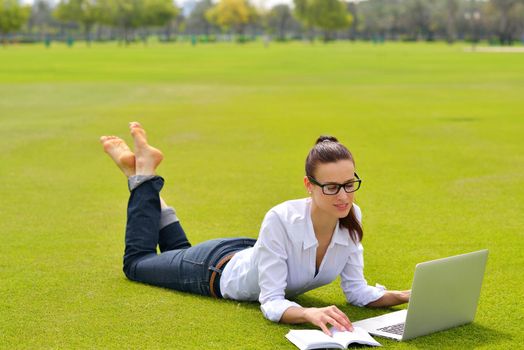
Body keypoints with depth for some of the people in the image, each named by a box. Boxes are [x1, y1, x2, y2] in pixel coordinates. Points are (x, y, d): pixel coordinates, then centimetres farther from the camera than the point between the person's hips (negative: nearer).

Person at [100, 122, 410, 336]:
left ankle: (146, 173, 42)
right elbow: (272, 303, -42)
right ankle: (143, 171, 31)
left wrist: (405, 296, -35)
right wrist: (311, 313, -62)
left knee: (180, 252, 36)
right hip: (219, 271, -5)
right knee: (137, 262, 23)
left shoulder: (351, 219, -27)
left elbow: (357, 291, -18)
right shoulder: (281, 220, -44)